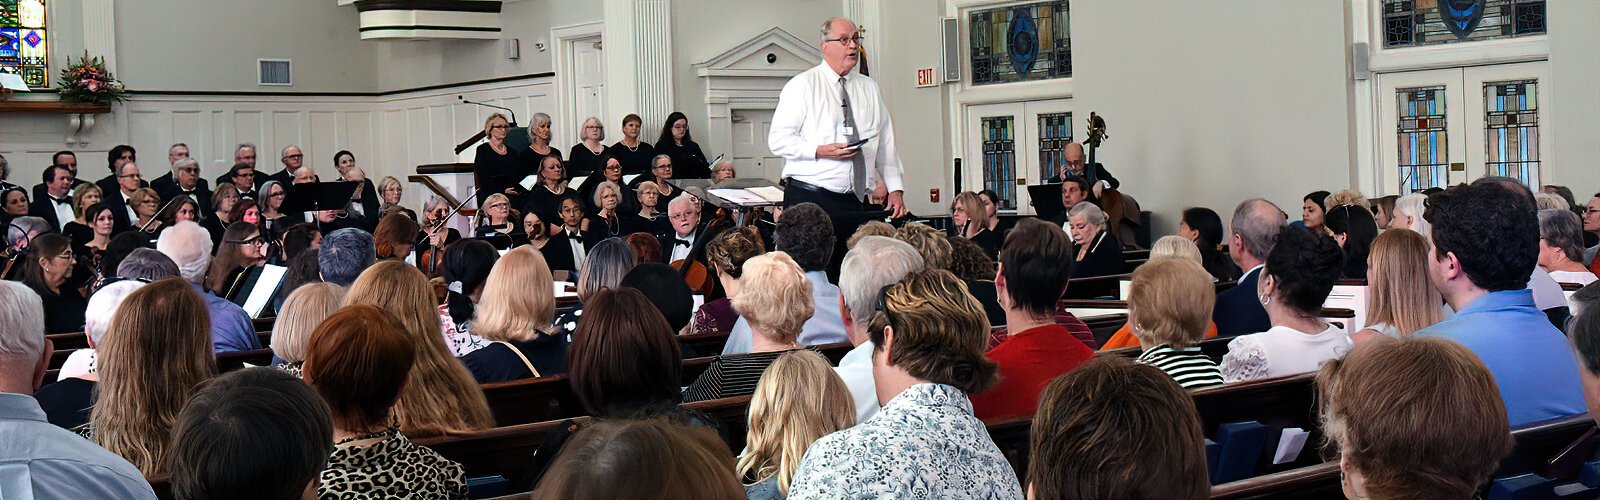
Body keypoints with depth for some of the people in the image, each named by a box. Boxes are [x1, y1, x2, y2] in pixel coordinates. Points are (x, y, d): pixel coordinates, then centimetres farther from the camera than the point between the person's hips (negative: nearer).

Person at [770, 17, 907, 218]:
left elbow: (886, 144, 15)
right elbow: (777, 140, -7)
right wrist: (820, 151, -19)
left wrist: (895, 190, 7)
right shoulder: (802, 85, -1)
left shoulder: (869, 87, 15)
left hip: (854, 202, 4)